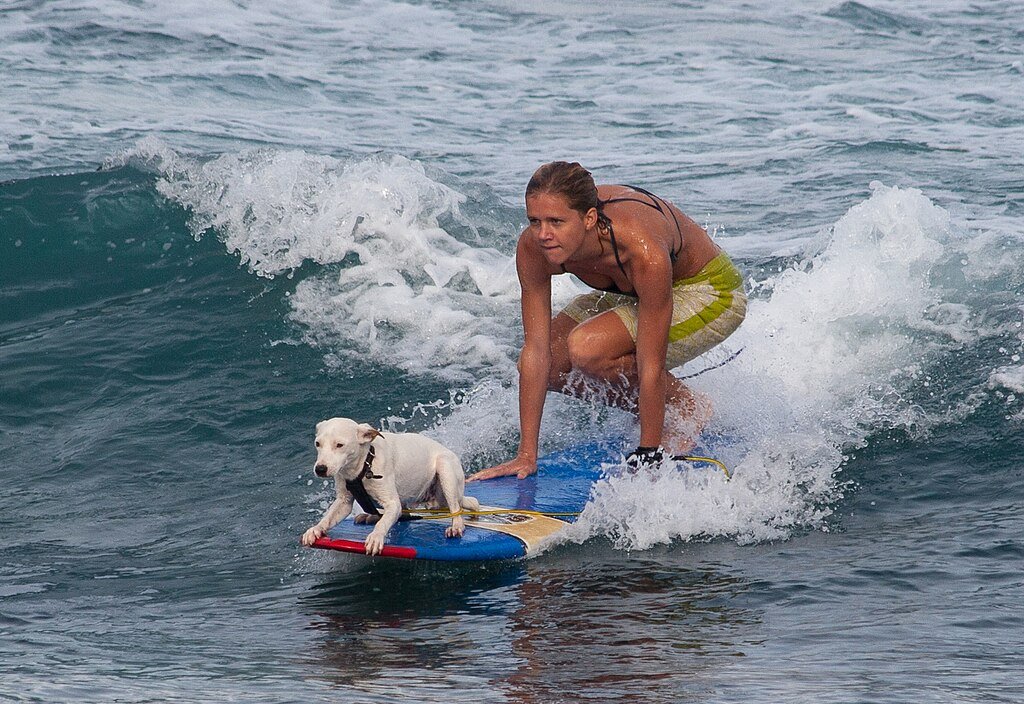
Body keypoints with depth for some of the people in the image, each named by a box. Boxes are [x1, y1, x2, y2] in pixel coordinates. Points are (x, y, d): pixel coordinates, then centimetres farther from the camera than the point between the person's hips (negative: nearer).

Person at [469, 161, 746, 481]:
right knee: (551, 364, -10)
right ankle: (654, 412, 9)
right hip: (632, 295, 7)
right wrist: (526, 456, -19)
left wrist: (648, 455, -28)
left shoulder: (643, 251, -40)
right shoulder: (533, 249, -24)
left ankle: (688, 411, -5)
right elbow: (536, 352, -19)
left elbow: (651, 367, -33)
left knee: (587, 348, -28)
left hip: (711, 295, -7)